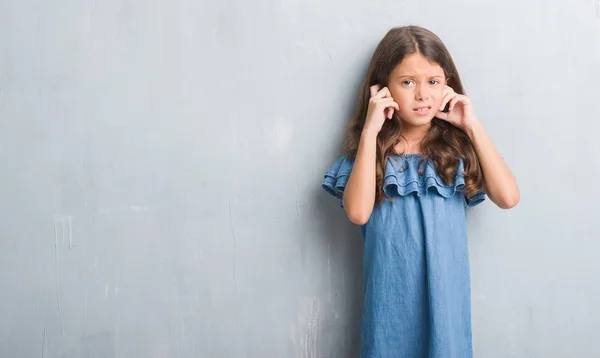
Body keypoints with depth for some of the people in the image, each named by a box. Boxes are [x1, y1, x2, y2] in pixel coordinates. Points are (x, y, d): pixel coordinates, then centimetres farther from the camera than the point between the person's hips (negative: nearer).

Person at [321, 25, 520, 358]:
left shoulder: (457, 147, 0)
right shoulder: (371, 149, -3)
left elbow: (508, 197, -11)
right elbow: (358, 213, -19)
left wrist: (473, 126, -10)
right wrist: (370, 132, -18)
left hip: (443, 291, 1)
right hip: (390, 296, -1)